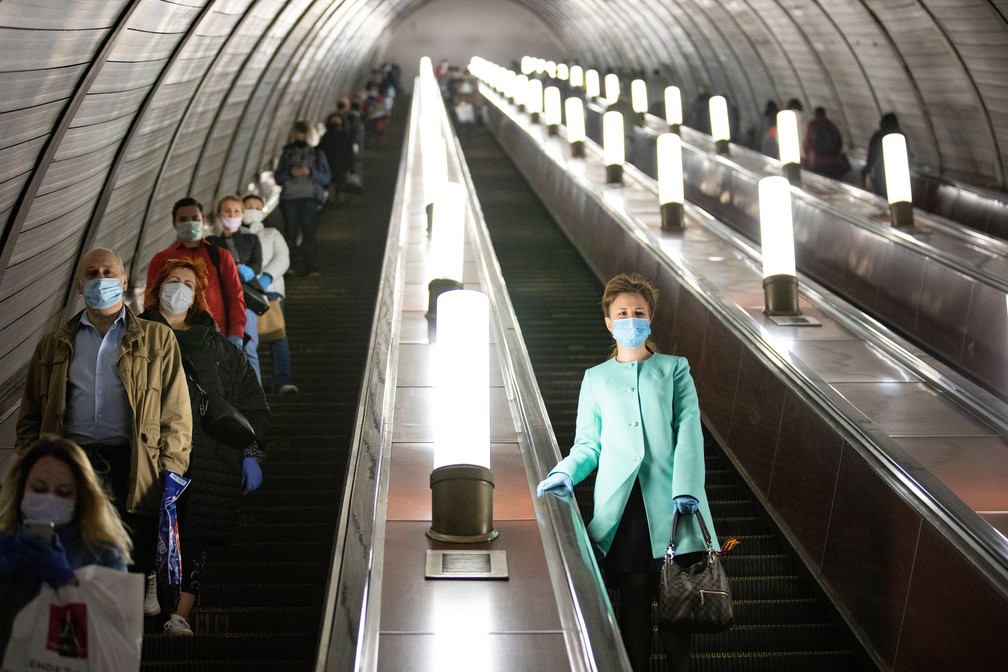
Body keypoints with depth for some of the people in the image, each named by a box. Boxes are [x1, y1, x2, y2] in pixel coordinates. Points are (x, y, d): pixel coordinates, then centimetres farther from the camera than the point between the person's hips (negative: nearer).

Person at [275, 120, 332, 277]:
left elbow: (326, 177, 5)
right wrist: (290, 173, -8)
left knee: (308, 231, -8)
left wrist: (310, 172, -12)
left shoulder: (317, 155, 11)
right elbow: (277, 177, 11)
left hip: (309, 198, -1)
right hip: (289, 198, 1)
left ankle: (308, 265, -6)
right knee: (290, 231, -5)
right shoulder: (286, 154, 15)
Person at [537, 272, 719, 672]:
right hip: (621, 503, 1)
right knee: (634, 595, -5)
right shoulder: (596, 379, 20)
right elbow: (588, 444, 14)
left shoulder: (674, 370, 16)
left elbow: (688, 430, 3)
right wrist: (565, 473, -8)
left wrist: (686, 488, -11)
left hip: (669, 498, 0)